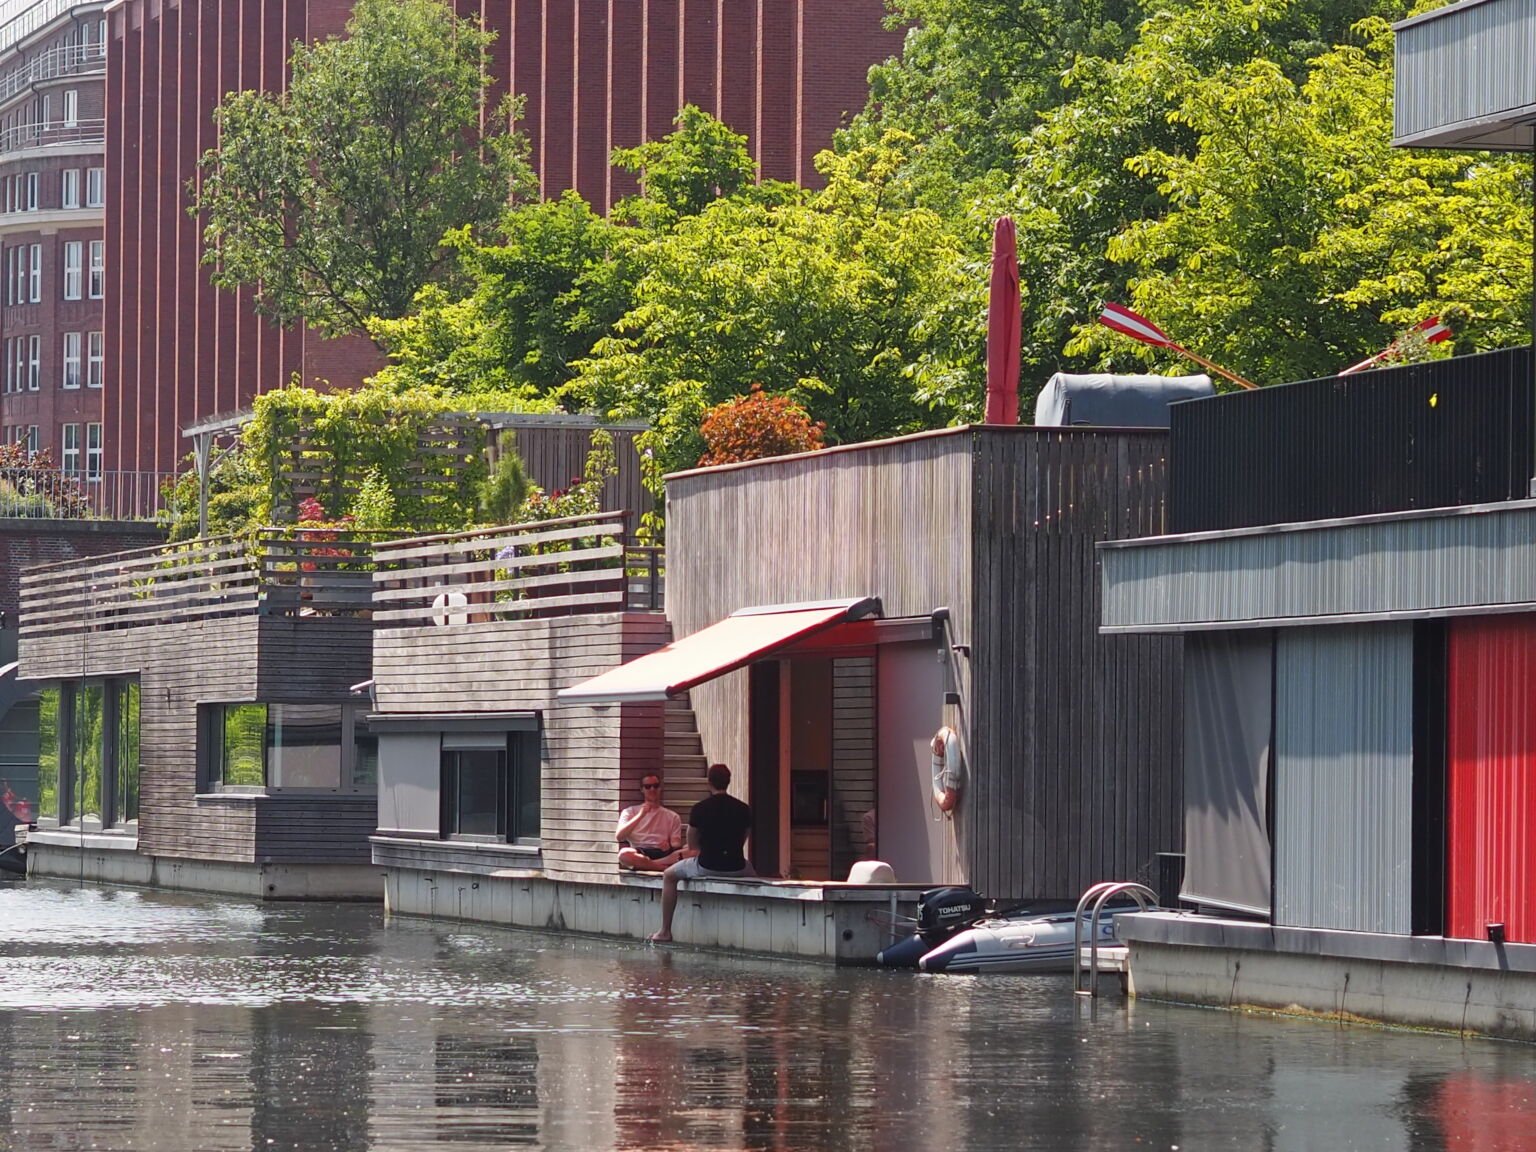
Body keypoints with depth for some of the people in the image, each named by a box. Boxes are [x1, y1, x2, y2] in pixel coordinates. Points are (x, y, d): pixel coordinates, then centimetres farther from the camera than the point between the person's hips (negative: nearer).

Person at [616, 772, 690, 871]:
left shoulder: (672, 816, 24)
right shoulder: (630, 812, 20)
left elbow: (676, 844, 11)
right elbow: (618, 837, 3)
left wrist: (669, 847, -15)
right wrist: (640, 816, -6)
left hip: (664, 853, 2)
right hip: (639, 854, -2)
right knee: (624, 853, -39)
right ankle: (666, 867, -32)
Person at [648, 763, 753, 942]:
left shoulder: (700, 808, -7)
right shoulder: (743, 809, 0)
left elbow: (692, 844, 3)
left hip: (707, 867, -3)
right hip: (736, 867, 3)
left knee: (669, 876, 23)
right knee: (752, 874, 39)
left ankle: (665, 931, 19)